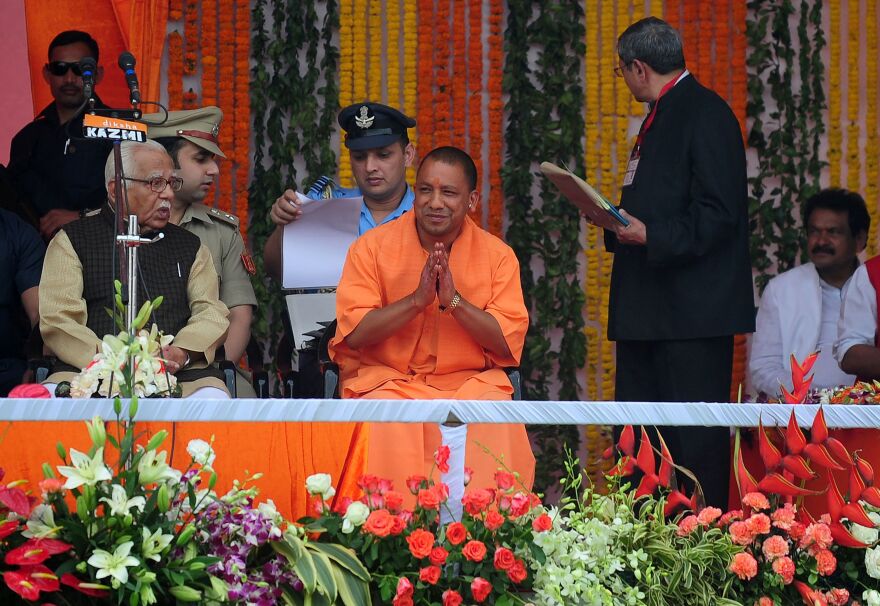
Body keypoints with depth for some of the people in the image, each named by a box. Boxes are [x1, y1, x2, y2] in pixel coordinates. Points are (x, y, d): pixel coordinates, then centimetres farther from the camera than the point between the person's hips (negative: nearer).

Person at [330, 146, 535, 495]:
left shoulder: (497, 256, 3)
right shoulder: (372, 247, 0)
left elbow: (509, 344, -5)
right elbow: (353, 333, -9)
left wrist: (454, 300, -17)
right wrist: (418, 299, -18)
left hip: (470, 381, 1)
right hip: (387, 380, -1)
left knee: (496, 420, -30)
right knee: (388, 424, -33)